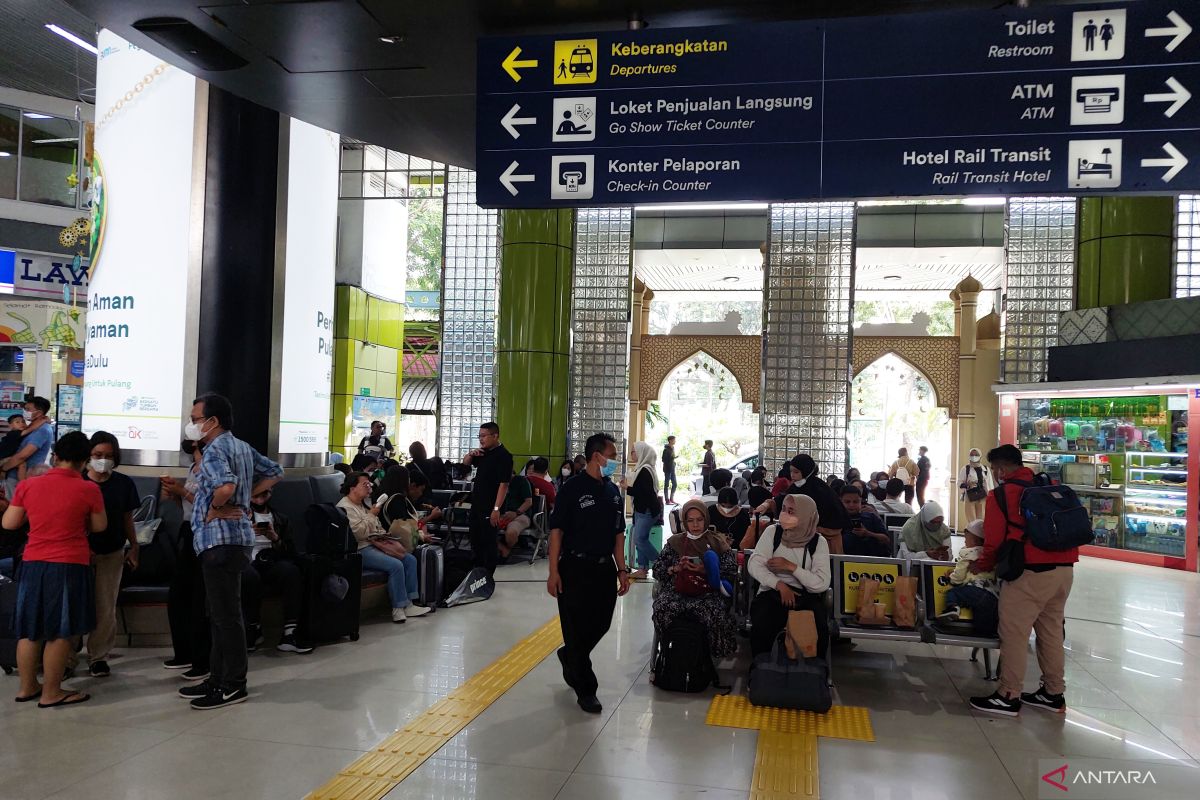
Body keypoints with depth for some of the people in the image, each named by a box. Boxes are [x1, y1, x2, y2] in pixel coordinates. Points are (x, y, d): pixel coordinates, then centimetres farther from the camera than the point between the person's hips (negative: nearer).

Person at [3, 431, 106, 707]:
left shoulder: (28, 486, 1)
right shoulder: (89, 490, -9)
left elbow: (8, 523, 8)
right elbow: (100, 526, 2)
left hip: (33, 564, 4)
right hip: (70, 567, -4)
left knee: (29, 629, 15)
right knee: (60, 631, 2)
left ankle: (27, 687, 24)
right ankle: (51, 693, 7)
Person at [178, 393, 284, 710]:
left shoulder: (214, 450, -14)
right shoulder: (242, 447, 15)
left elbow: (226, 486, -33)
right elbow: (274, 472, 24)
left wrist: (214, 509, -15)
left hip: (221, 540, -10)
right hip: (235, 537, 10)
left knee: (226, 615, -3)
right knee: (221, 614, 15)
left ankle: (233, 686, 5)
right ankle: (218, 679, 24)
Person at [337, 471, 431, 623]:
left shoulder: (363, 504, 20)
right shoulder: (345, 508, -11)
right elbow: (358, 533, -21)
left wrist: (383, 534, 8)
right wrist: (371, 515, -13)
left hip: (375, 542, 10)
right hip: (360, 550, -10)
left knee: (410, 559, -4)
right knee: (395, 565, -26)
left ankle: (408, 603, -5)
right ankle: (398, 609, -15)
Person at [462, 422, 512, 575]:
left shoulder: (503, 456, -15)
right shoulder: (484, 452, 10)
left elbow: (503, 484, -20)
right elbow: (465, 463, 24)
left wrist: (496, 509, -25)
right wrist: (471, 454, 1)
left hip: (490, 507, -9)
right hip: (477, 504, 9)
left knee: (488, 542, -2)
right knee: (475, 539, 17)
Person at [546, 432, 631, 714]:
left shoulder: (613, 491, 8)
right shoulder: (573, 488, -11)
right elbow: (556, 530, -10)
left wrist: (621, 569, 10)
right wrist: (553, 572, -14)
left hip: (605, 568, 6)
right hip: (576, 567, -6)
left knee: (600, 625, 13)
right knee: (577, 628, 1)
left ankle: (569, 657, 40)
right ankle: (585, 689, 13)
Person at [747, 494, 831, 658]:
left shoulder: (818, 542, 0)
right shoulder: (772, 532, 1)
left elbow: (821, 584, -9)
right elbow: (753, 565, -7)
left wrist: (791, 566, -15)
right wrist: (780, 585, -19)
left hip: (806, 597, 0)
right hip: (773, 592, 0)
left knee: (819, 631, -27)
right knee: (761, 629, -29)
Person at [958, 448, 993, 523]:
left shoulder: (986, 470, 8)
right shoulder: (965, 469, 1)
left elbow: (990, 486, 10)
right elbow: (959, 483, -1)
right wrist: (967, 484, -20)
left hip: (983, 498, 2)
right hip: (969, 498, -2)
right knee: (972, 521, -6)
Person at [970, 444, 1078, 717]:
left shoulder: (1001, 494, -4)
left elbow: (994, 541, -3)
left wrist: (982, 566, 14)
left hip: (1030, 572, -7)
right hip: (1064, 569, 7)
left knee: (1014, 633, 1)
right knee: (1052, 631, 17)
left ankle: (1009, 697, 6)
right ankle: (1053, 693, 27)